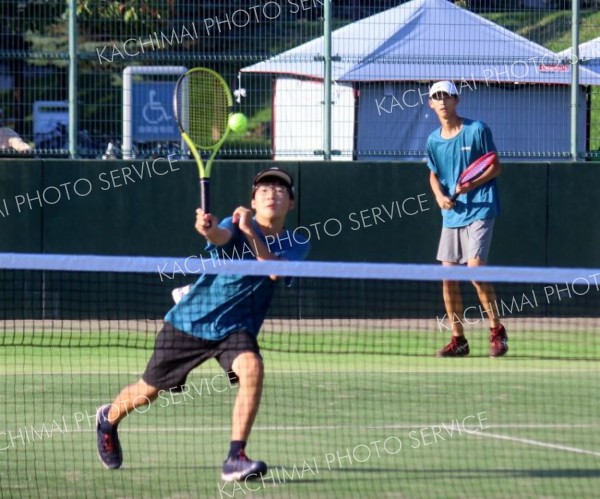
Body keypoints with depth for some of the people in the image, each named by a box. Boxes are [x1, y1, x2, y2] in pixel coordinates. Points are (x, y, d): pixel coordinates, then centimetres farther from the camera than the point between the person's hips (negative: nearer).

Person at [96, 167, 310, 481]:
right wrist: (207, 229, -60)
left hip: (236, 328, 2)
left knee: (252, 369, -31)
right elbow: (221, 236, -37)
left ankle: (235, 458, -30)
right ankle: (108, 419, 45)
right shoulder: (238, 225, -12)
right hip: (190, 319, -1)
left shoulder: (296, 245, -4)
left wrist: (251, 234, -38)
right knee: (149, 392, 11)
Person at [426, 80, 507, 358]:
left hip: (479, 210, -6)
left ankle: (497, 331, -3)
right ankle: (458, 340, 14)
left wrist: (472, 185, -18)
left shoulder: (476, 130, -6)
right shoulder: (433, 140, 8)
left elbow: (495, 167, -3)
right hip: (452, 214, 6)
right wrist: (440, 195, -2)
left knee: (475, 268, -17)